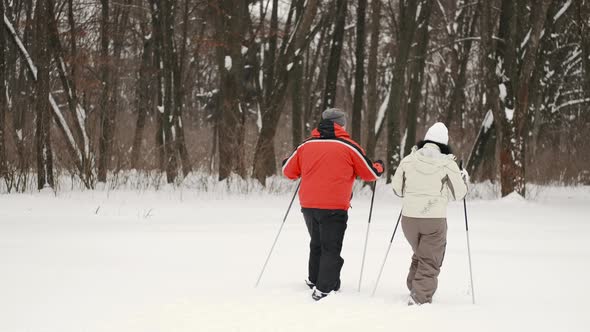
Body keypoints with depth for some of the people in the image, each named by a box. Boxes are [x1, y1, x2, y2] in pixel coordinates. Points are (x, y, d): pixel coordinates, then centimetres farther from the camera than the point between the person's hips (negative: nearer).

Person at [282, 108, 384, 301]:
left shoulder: (306, 145, 6)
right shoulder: (348, 147, -4)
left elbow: (288, 171, 15)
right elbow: (370, 174, 4)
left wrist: (286, 162, 38)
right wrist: (379, 167, 26)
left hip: (308, 206, 4)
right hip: (334, 208, -4)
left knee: (317, 244, 24)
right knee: (331, 249, 2)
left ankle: (314, 280, 36)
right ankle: (324, 289, -7)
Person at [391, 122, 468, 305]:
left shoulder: (409, 160, 3)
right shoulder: (447, 163, -5)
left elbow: (397, 188, 11)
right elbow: (458, 193, 3)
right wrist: (464, 178, 22)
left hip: (409, 217, 4)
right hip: (434, 218, -4)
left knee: (419, 255, 25)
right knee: (430, 261, 4)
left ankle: (414, 289, 28)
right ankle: (420, 297, -8)